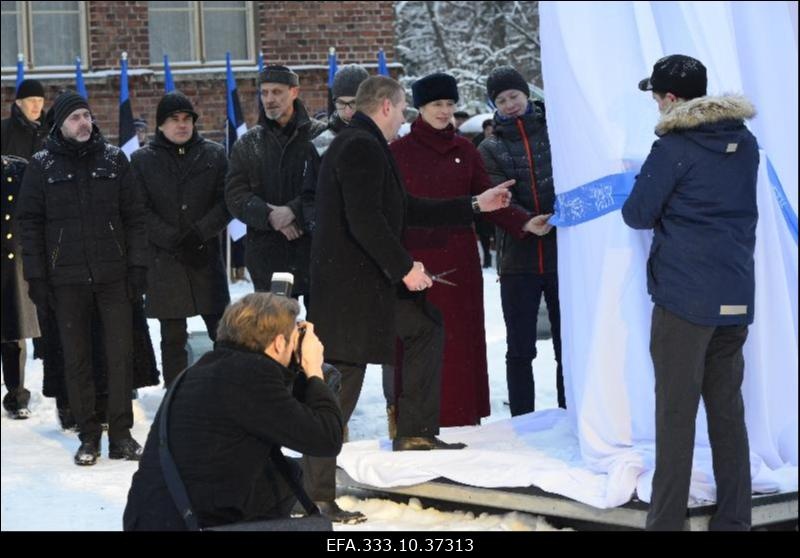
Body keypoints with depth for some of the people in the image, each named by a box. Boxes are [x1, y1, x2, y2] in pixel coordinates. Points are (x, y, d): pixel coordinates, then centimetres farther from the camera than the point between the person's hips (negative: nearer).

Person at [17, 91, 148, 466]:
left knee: (120, 353, 0)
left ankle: (121, 434, 7)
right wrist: (36, 276, -3)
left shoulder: (113, 159, 5)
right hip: (67, 278, 0)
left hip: (113, 275, 1)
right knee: (76, 358, 4)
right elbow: (31, 223, 3)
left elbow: (134, 215, 6)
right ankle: (88, 436, 13)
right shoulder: (42, 165, 2)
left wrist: (138, 265, -1)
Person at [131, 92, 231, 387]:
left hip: (206, 258, 1)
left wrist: (198, 234, -13)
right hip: (163, 261, 0)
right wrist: (175, 241, -13)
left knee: (223, 331, 0)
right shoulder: (142, 160, 5)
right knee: (173, 338, 4)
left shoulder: (214, 154, 7)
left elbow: (226, 202, 1)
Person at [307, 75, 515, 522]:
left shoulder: (361, 146, 17)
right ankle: (316, 495, -5)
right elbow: (365, 221, -27)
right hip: (350, 288, -11)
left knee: (426, 328, 23)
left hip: (369, 284, 11)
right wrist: (405, 267, -18)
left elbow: (407, 209, 23)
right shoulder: (364, 148, -16)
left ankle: (415, 431, 29)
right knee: (341, 389, -8)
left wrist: (475, 205, 27)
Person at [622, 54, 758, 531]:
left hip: (684, 295, -6)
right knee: (728, 410, 10)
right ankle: (734, 520, 12)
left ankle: (667, 521, 0)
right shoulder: (745, 143, 10)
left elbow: (637, 215, -5)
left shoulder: (674, 147, -10)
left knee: (676, 412, -2)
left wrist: (643, 187, 14)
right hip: (737, 296, 6)